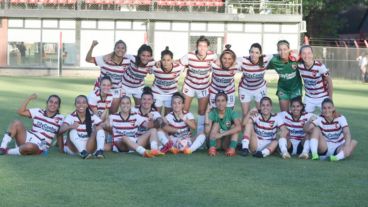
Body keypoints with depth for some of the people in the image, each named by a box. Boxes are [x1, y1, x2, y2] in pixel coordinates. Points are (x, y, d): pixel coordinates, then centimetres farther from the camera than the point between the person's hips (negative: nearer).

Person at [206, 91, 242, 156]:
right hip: (216, 141, 0)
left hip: (227, 141, 0)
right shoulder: (213, 113, -13)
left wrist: (222, 134, -40)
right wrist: (207, 114, -28)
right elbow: (207, 131, -26)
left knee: (234, 127, -21)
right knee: (216, 124, -21)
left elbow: (239, 127, -35)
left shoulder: (231, 112, -16)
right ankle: (212, 148, -26)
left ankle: (232, 149, -27)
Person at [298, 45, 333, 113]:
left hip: (322, 98, -3)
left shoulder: (320, 66, -24)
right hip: (309, 98, 4)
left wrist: (330, 99, -11)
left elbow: (329, 81, -14)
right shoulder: (299, 66, -14)